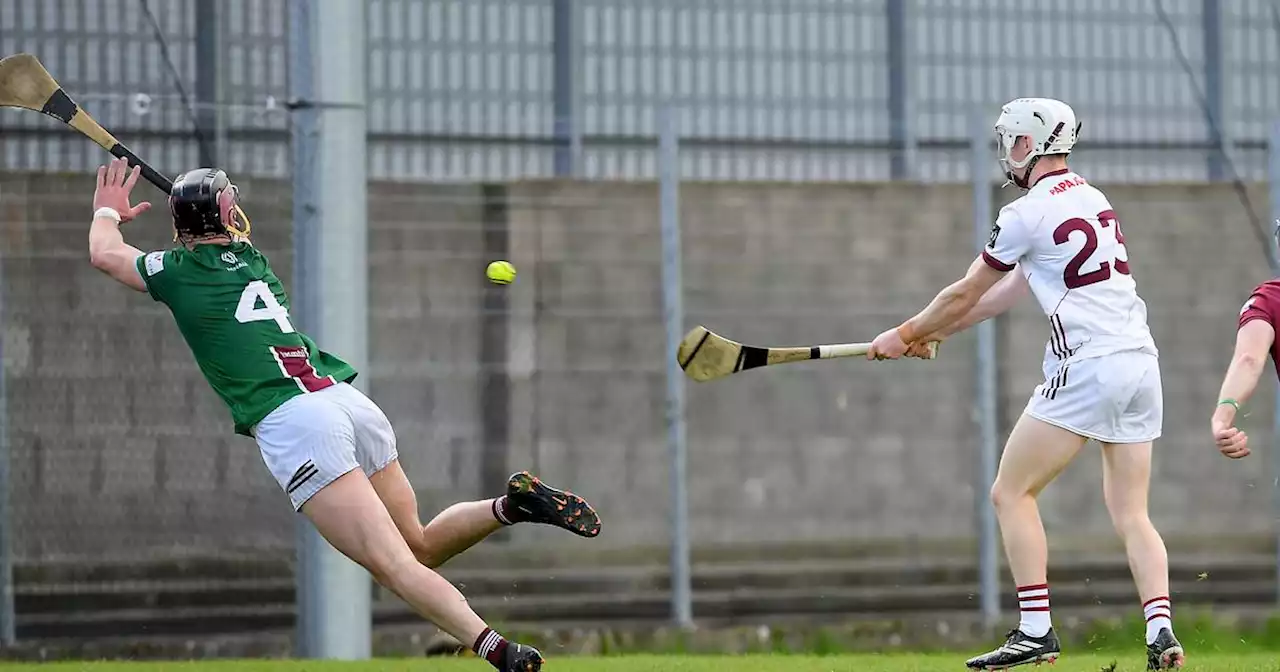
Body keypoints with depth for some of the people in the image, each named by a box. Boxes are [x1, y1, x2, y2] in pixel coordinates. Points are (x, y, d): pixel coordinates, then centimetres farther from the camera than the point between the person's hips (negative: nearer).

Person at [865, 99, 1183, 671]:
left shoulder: (1028, 214, -7)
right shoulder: (1092, 199, 19)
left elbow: (964, 295, 3)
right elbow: (1012, 290, 26)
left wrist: (906, 335, 19)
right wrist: (935, 333, 29)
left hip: (1088, 366, -8)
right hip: (1141, 362, 8)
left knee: (1012, 492, 1)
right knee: (1130, 513, 9)